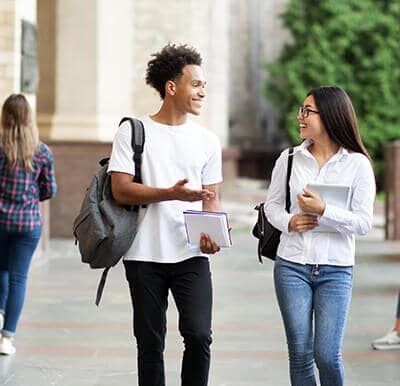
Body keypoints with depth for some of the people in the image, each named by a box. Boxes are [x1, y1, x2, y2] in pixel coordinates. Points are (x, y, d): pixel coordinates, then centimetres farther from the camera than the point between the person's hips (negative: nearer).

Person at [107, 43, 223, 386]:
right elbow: (120, 190, -9)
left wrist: (211, 232, -10)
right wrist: (172, 193, -21)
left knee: (199, 335, -12)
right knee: (150, 344, 6)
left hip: (192, 255, 2)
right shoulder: (133, 132, -1)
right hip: (145, 255, -2)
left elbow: (211, 198, 11)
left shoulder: (208, 140, 10)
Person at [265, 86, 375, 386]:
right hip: (292, 267, 2)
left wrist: (324, 211, -20)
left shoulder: (357, 164, -4)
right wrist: (289, 222, -9)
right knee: (300, 355, 5)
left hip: (336, 270, -2)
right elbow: (272, 204, 12)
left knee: (327, 355, -7)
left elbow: (364, 223, -8)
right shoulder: (289, 159, 4)